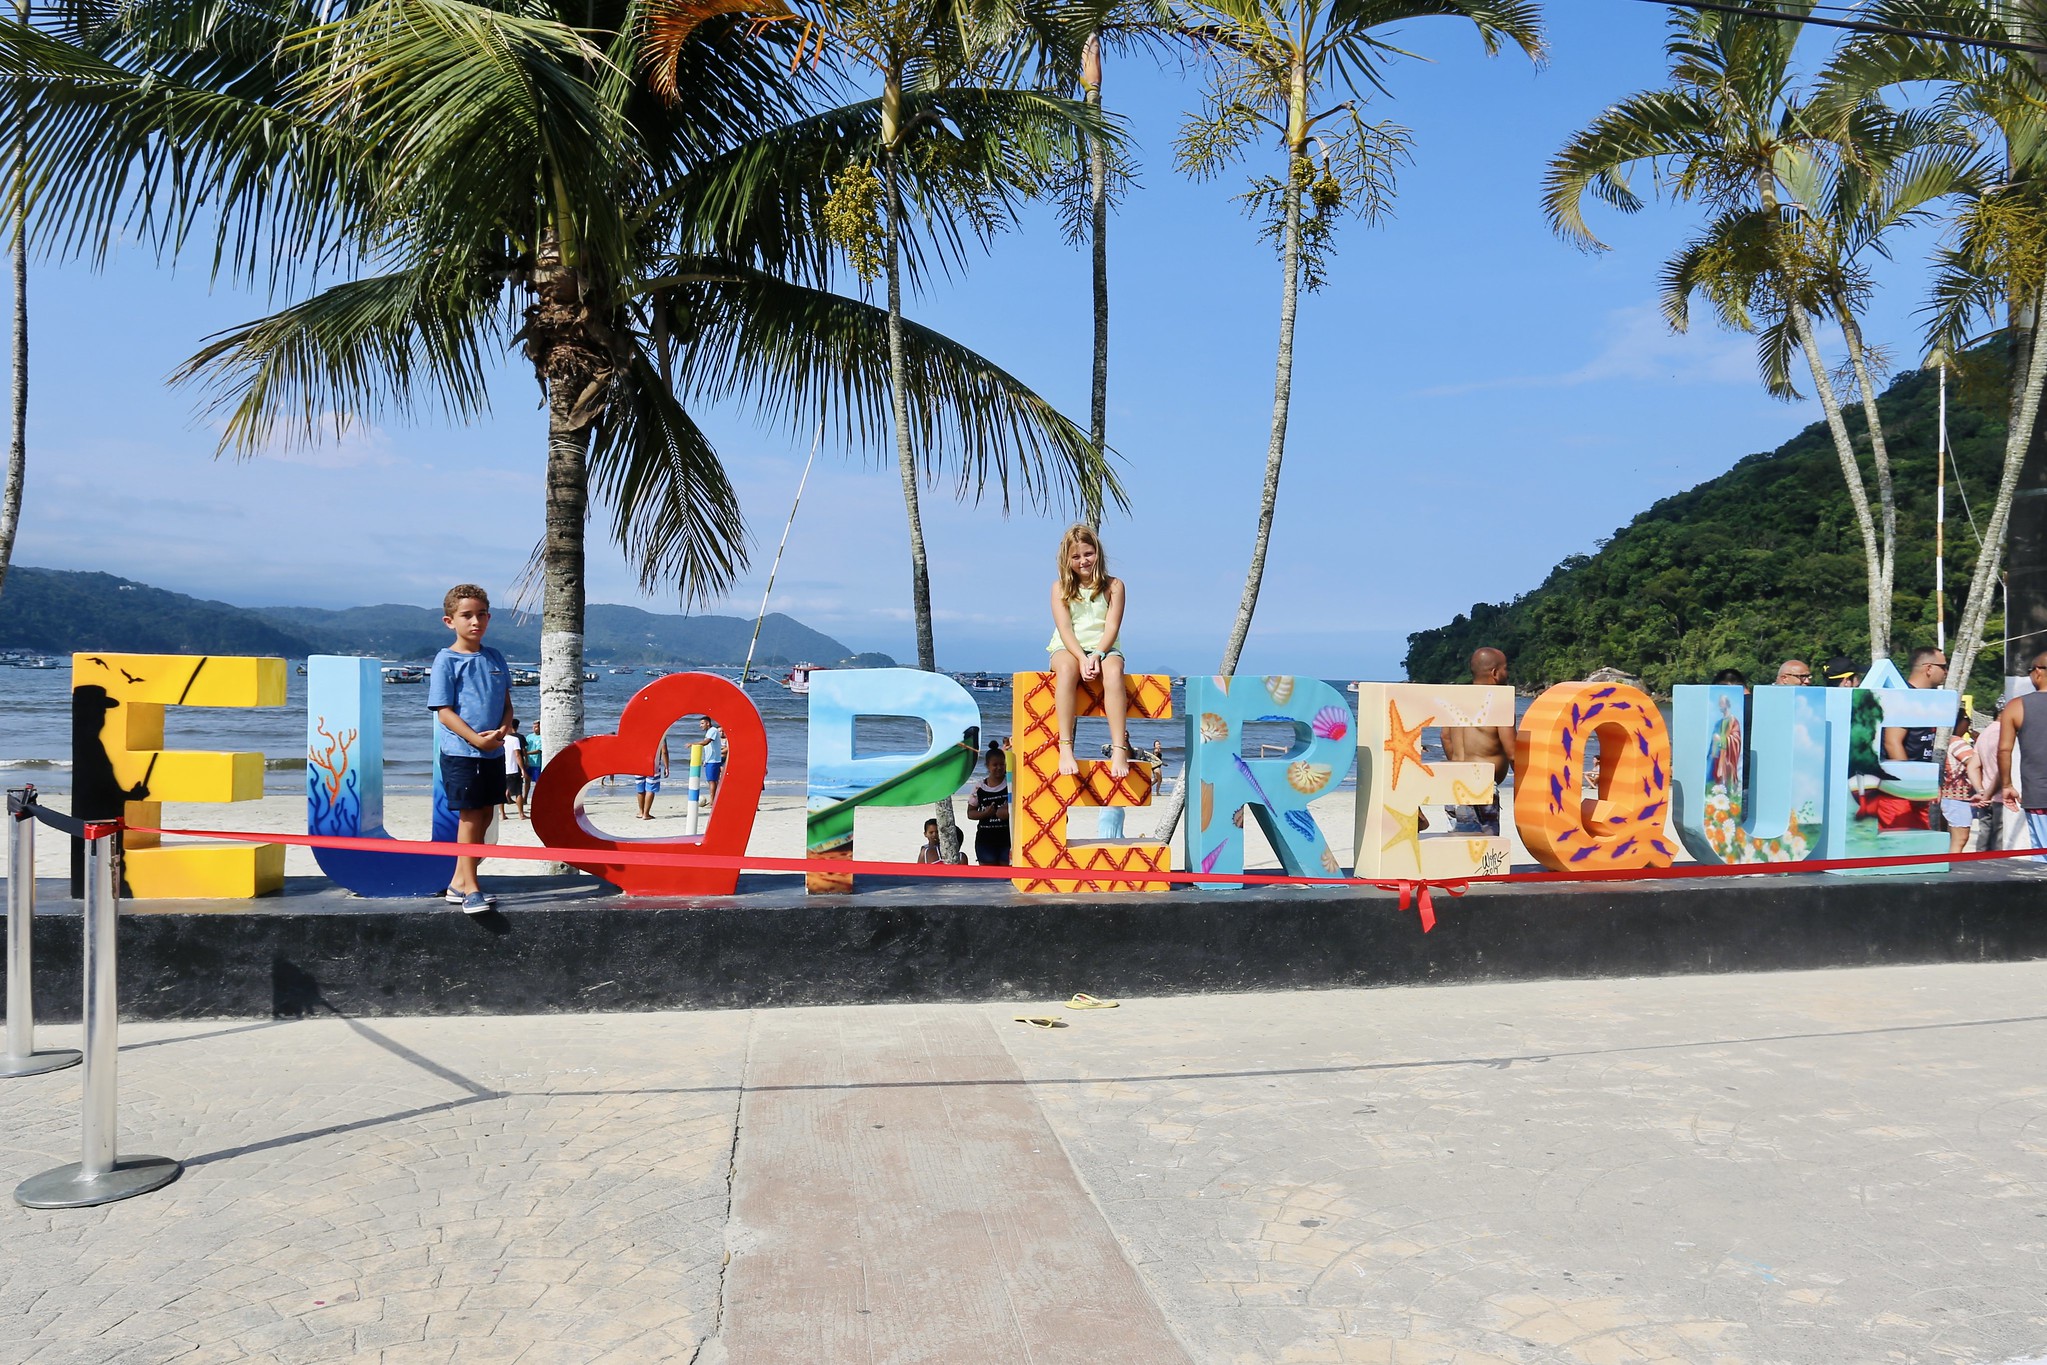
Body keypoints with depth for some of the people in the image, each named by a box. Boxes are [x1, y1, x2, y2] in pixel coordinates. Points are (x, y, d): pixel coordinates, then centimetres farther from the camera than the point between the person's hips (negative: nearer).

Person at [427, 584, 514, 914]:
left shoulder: (495, 658, 10)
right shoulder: (446, 660, -6)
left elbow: (506, 704, 12)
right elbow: (445, 711, -11)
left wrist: (502, 731, -9)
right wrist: (476, 738, -21)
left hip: (494, 752, 6)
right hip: (460, 753, -6)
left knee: (485, 816, 11)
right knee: (470, 818, -5)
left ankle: (459, 882, 23)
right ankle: (471, 889, 1)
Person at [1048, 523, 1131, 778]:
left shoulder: (1114, 586, 6)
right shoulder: (1060, 587, 6)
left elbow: (1111, 627, -3)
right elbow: (1065, 628, -4)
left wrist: (1096, 656, -20)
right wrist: (1082, 659, -20)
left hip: (1103, 649, 0)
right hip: (1068, 649, 0)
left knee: (1114, 671, -36)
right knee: (1067, 668, -37)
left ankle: (1119, 749, -43)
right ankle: (1065, 748, -44)